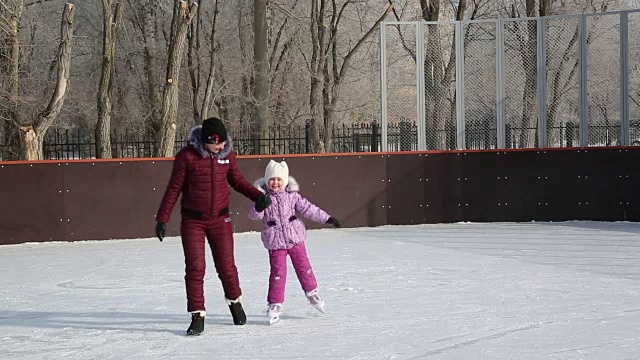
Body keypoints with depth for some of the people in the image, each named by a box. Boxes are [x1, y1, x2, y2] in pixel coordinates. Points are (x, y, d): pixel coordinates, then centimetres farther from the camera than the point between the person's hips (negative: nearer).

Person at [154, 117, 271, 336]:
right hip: (192, 221, -2)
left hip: (220, 219, 2)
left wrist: (257, 196, -1)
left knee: (226, 265, 7)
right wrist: (162, 218, -6)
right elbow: (174, 188, -6)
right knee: (195, 268, -6)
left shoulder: (228, 155, -3)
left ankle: (235, 302, 33)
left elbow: (236, 180, 13)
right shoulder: (187, 156, -13)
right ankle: (197, 316, 2)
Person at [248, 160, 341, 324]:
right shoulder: (263, 197, -7)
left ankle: (311, 293, 31)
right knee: (278, 272, -5)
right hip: (275, 242, -3)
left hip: (295, 237, 3)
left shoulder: (291, 195, 0)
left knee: (303, 266, 10)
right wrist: (259, 207, -39)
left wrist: (326, 218, 6)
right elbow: (254, 215, -16)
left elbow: (307, 208, 6)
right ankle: (274, 304, 5)